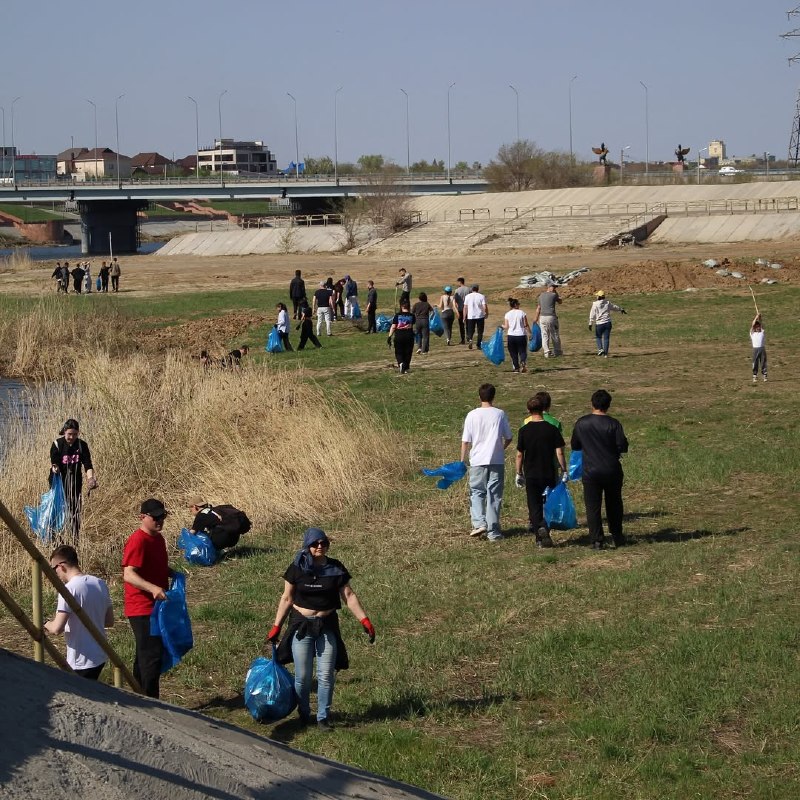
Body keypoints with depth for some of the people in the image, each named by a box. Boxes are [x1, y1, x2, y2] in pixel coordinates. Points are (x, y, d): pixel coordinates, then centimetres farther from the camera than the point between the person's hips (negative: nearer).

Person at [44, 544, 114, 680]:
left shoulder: (69, 589, -18)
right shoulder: (100, 584, 5)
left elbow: (57, 629, -21)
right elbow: (110, 621, 13)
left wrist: (48, 625, 0)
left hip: (81, 662, -8)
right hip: (99, 657, 8)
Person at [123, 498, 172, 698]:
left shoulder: (158, 538, 13)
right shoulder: (137, 541, -18)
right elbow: (128, 575, -27)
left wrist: (173, 573, 11)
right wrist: (152, 588, -39)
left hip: (156, 607, 10)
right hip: (142, 609, -10)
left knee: (145, 655, 15)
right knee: (152, 655, -10)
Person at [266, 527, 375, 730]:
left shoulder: (335, 569, -1)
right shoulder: (297, 568, -4)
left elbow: (349, 596, -1)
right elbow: (287, 599, 2)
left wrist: (364, 620, -10)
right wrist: (276, 626, 0)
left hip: (327, 626, 1)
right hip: (301, 625, -1)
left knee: (326, 675, 1)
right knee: (302, 676, 3)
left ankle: (323, 717, 13)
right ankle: (303, 715, 21)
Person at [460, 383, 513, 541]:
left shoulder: (472, 415, -3)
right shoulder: (500, 414, -1)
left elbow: (465, 441, -2)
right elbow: (508, 438, 6)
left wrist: (462, 460, 9)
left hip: (478, 461, 0)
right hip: (497, 461, 0)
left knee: (476, 492, 14)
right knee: (494, 495, 6)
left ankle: (479, 523, -4)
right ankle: (493, 532, 6)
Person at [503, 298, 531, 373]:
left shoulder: (507, 314, 1)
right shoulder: (522, 313, -2)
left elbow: (506, 327, 0)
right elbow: (526, 325, -4)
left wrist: (502, 326, 21)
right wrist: (530, 333, 6)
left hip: (511, 336, 1)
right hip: (521, 335, -1)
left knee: (513, 353, 10)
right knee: (522, 351, 3)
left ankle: (516, 367, 11)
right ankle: (523, 363, -25)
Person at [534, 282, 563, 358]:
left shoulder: (541, 295, 10)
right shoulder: (554, 295, -5)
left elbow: (538, 308, 14)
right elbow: (560, 301, 13)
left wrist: (536, 317, 23)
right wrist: (556, 293, 12)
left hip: (542, 317, 4)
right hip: (551, 317, -4)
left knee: (544, 336, 5)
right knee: (555, 335, 8)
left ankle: (547, 352, 0)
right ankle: (557, 351, 16)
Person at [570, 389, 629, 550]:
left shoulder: (581, 423, -4)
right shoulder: (613, 424, -11)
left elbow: (574, 446, 6)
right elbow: (623, 446, -11)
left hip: (590, 471, 0)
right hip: (612, 470, 0)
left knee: (593, 506, 4)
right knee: (614, 504, 17)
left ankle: (597, 540, -1)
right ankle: (617, 537, 25)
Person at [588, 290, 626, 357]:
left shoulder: (595, 304, -6)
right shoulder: (608, 303, 6)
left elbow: (592, 315, -10)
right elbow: (615, 307, 23)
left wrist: (590, 324, -9)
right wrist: (621, 309, 43)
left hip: (599, 324, -3)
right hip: (607, 323, 3)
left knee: (598, 337, 16)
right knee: (606, 338, 7)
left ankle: (600, 349, -3)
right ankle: (605, 353, 5)